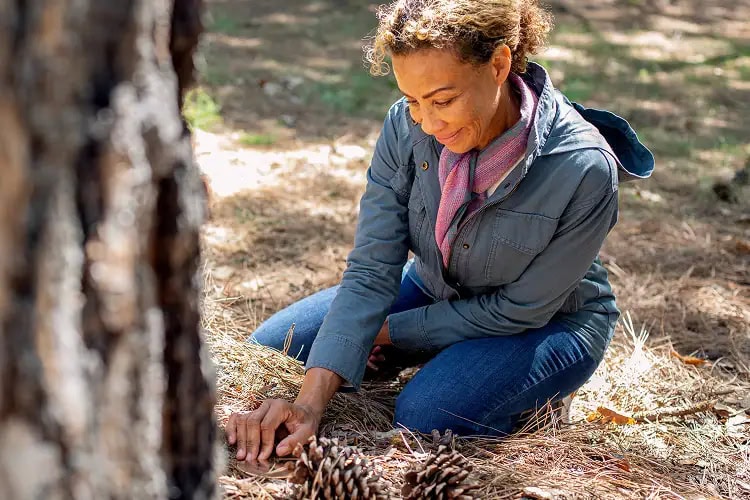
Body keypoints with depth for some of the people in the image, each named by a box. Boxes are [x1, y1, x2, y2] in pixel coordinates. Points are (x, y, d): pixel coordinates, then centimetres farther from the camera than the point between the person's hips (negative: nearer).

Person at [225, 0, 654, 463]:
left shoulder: (584, 170, -33)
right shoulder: (407, 126, -22)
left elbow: (520, 309, -22)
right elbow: (371, 269, -22)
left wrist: (390, 331, -16)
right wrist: (310, 402, -31)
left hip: (550, 325, -4)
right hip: (433, 289, 4)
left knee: (425, 413, -30)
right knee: (271, 346, -4)